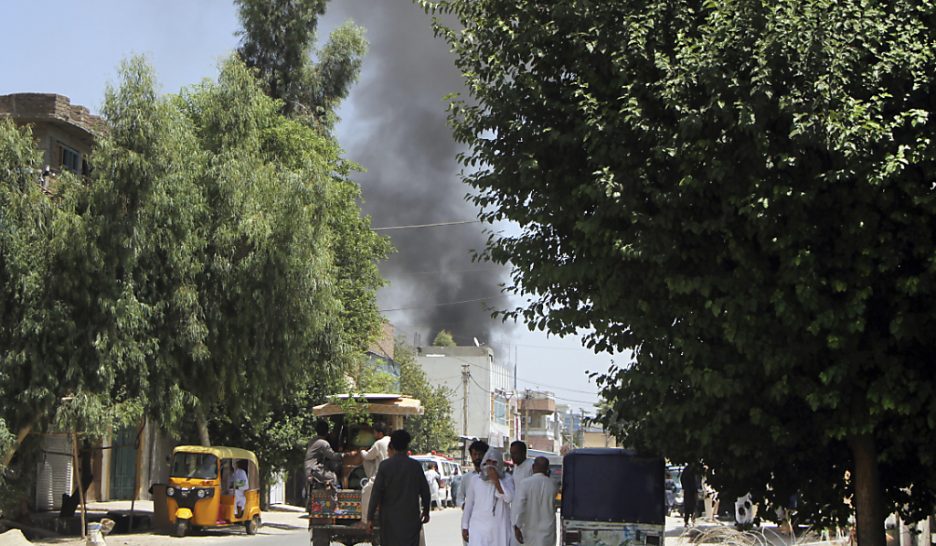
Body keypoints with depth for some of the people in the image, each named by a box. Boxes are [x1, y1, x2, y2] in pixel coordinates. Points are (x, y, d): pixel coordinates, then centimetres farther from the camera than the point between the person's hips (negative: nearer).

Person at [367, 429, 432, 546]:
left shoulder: (385, 465, -6)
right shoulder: (416, 466, 0)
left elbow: (376, 493, -8)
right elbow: (425, 491, 7)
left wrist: (370, 518, -4)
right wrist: (426, 511, 23)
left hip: (390, 518, -1)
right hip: (411, 518, 1)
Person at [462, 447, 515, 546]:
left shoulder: (506, 479, 2)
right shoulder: (476, 482, 6)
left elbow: (509, 497, -15)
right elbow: (468, 505, 11)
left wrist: (496, 480, -15)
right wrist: (464, 527, 11)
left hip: (500, 529, 0)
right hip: (478, 528, 0)